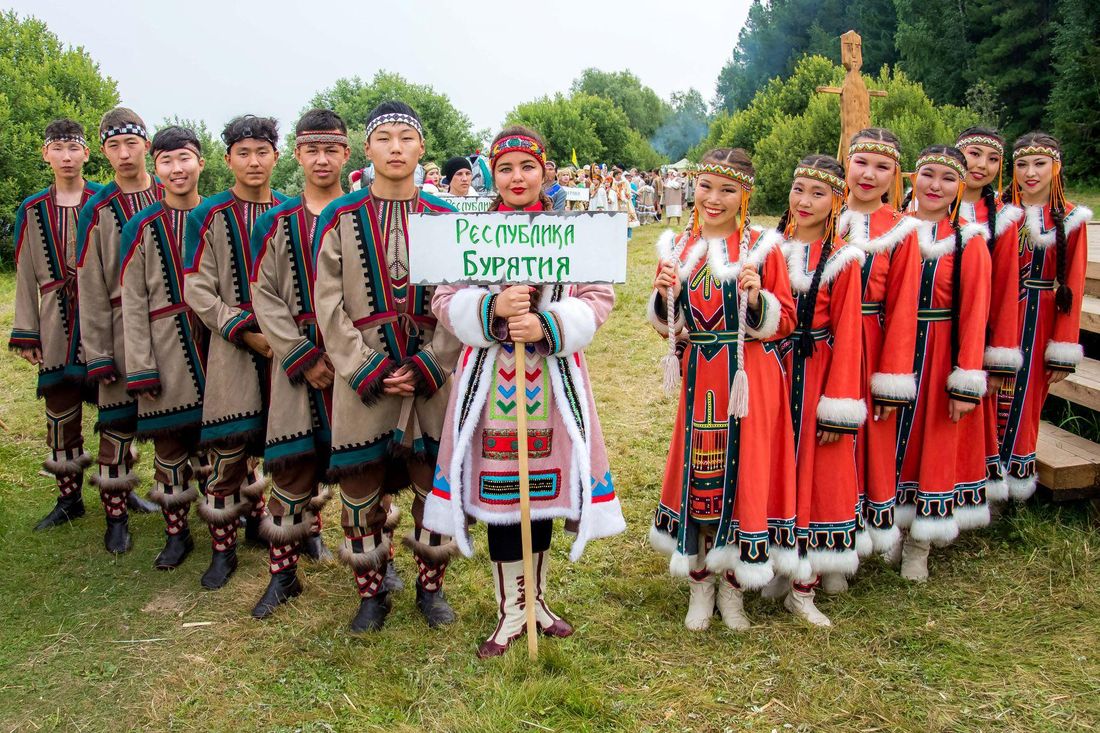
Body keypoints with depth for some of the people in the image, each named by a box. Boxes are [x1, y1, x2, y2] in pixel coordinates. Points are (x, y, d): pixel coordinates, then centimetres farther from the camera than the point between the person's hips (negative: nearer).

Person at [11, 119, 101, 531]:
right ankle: (69, 498, 20)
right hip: (58, 325, 2)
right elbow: (26, 275, 8)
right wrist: (26, 333, 3)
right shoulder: (32, 210, 7)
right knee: (61, 411, 7)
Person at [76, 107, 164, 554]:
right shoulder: (97, 212, 0)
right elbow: (90, 286, -1)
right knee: (117, 423, 3)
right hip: (123, 329, -1)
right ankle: (116, 514, 14)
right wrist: (97, 355, -6)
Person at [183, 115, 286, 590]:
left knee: (264, 442, 11)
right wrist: (247, 333, -13)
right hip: (232, 350, -2)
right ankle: (222, 548, 12)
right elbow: (198, 291, -4)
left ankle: (256, 518, 32)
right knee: (227, 450, -1)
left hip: (285, 348, 3)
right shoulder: (208, 216, -1)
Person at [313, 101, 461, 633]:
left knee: (435, 480, 7)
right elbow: (328, 304, -2)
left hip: (431, 374, 1)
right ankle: (371, 592, 25)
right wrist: (368, 370, -10)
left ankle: (431, 586, 27)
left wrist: (426, 367, -10)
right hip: (363, 376, 0)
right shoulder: (339, 218, 2)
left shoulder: (445, 218, 4)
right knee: (361, 485, 6)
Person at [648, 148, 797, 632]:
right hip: (700, 380, 3)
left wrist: (756, 299, -21)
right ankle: (700, 582, 27)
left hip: (751, 381, -3)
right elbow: (666, 326, 11)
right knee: (697, 471, 8)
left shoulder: (762, 247, -3)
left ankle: (733, 585, 23)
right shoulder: (677, 247, 7)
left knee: (744, 471, 4)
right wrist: (665, 296, -8)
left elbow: (784, 323, -3)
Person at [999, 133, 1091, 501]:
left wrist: (1064, 351, -4)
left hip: (1041, 320, 0)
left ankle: (1016, 472, 23)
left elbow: (1073, 286, -1)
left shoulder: (1070, 219, 0)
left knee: (1028, 397, 8)